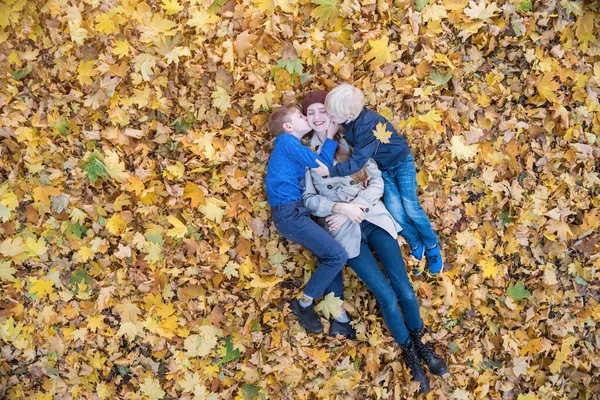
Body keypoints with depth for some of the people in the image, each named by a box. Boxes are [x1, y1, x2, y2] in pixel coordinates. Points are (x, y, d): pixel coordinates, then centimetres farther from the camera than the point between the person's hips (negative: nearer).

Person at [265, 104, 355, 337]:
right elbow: (322, 165, -10)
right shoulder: (287, 141, -5)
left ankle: (340, 318, 6)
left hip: (294, 211, 10)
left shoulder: (292, 146, 23)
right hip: (289, 212, -10)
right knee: (337, 255, -13)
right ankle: (304, 304, 1)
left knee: (329, 257, 7)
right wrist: (330, 136, 0)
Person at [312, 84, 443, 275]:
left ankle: (432, 247, 17)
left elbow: (358, 162, -37)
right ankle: (417, 247, 14)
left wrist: (331, 171, -36)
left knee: (410, 207, -4)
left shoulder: (368, 126, -38)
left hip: (401, 163, -6)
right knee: (395, 211, -5)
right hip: (383, 169, 6)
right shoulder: (351, 119, -17)